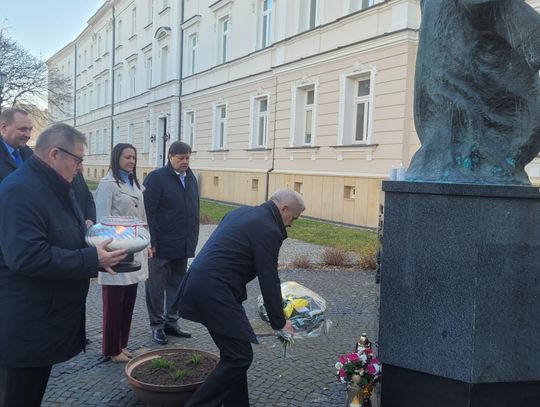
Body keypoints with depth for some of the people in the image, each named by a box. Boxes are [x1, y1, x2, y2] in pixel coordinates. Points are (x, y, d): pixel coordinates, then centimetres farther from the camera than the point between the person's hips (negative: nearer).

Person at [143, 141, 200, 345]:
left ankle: (171, 322, 28)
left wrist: (193, 238, 13)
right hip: (161, 246, -6)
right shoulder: (156, 178, -10)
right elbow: (148, 212, -14)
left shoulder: (191, 178, 11)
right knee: (157, 287, 5)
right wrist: (151, 242, -17)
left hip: (183, 246, 7)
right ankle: (157, 325, 18)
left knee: (177, 286, 15)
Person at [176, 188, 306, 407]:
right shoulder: (268, 230, -11)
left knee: (234, 353, 17)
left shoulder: (242, 212, 17)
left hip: (199, 282, 10)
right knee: (240, 355, -4)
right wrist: (279, 322, 3)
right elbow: (269, 280, -8)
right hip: (213, 292, -10)